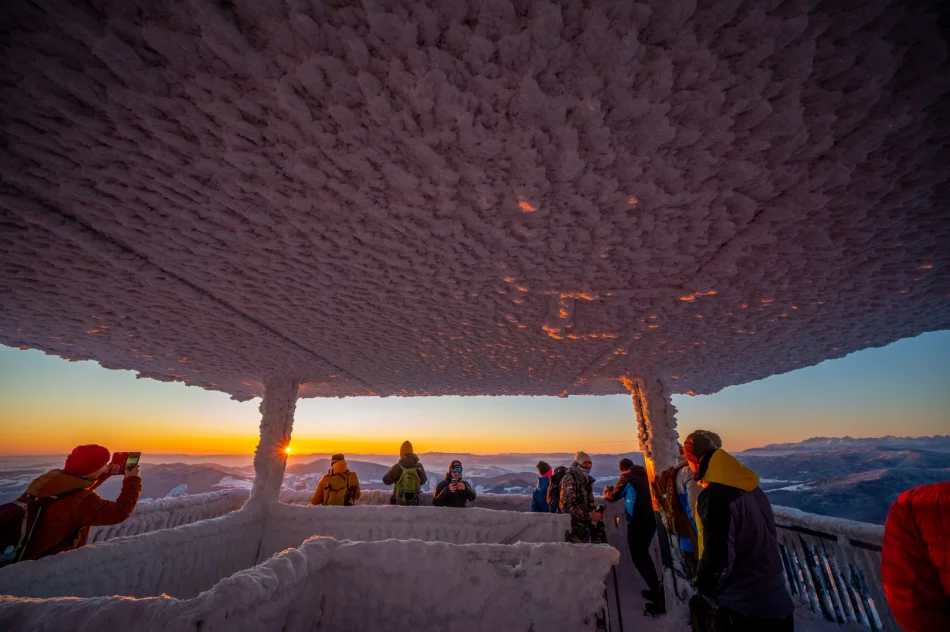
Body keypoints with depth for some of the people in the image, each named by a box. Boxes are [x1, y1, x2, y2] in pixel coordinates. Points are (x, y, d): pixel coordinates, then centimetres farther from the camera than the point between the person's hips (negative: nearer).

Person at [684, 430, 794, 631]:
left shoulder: (713, 496, -26)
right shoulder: (749, 485, 2)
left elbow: (716, 554, -25)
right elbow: (765, 536, 15)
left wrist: (702, 592, -8)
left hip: (742, 604, -8)